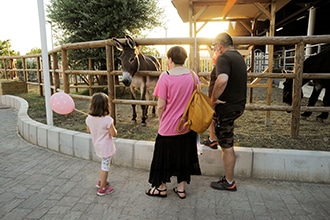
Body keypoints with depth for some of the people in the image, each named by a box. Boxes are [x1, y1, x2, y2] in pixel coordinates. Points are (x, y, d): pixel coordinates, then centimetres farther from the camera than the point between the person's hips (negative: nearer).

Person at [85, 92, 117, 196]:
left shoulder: (89, 118, -8)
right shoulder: (107, 119, -26)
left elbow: (89, 130, 7)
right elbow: (114, 134, -19)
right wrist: (113, 128, 0)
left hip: (97, 145, 7)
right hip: (106, 147, -7)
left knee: (104, 164, 26)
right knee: (105, 166, 8)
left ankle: (101, 182, 41)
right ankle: (102, 189, 20)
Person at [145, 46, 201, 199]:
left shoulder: (165, 77, -16)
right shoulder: (193, 76, -1)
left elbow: (160, 106, -15)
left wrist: (161, 120, 4)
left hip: (168, 127, -5)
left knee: (163, 156, 13)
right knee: (184, 156, 17)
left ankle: (161, 188, 30)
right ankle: (181, 189, 30)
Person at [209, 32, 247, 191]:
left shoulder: (224, 57, -16)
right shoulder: (239, 57, 14)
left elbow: (222, 80, -35)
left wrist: (213, 99, -22)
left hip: (227, 107, -9)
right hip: (239, 105, 9)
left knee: (227, 146, 2)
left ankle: (229, 183, 15)